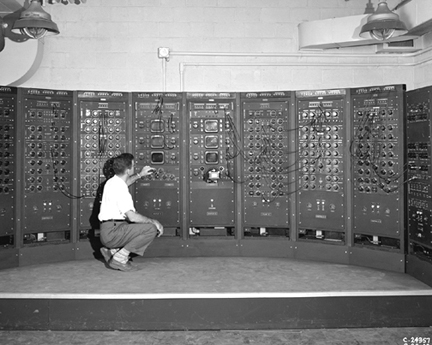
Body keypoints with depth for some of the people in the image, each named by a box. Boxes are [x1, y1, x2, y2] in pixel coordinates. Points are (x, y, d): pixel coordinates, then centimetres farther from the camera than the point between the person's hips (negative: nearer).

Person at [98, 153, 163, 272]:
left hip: (108, 232, 10)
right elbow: (132, 217, -24)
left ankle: (112, 251, 14)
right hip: (112, 232, -10)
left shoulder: (113, 181, 12)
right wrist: (153, 221, -13)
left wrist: (140, 175, 39)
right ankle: (119, 258, -10)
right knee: (151, 229, -18)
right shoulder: (119, 189, -19)